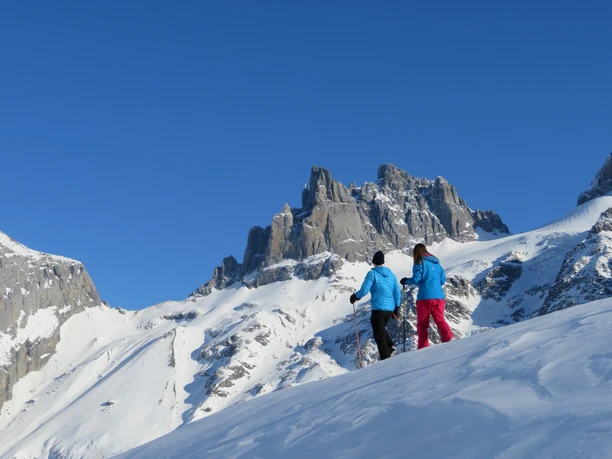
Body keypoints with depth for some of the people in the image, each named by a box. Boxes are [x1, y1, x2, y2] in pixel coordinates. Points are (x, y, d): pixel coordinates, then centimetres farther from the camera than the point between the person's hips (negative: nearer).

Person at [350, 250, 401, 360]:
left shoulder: (372, 273, -6)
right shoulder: (391, 274, 12)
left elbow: (364, 290, -13)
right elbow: (397, 292, 13)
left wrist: (355, 297, 5)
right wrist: (397, 307, 21)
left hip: (378, 309, -6)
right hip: (390, 309, 6)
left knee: (379, 335, -1)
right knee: (381, 329, 28)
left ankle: (386, 359, -6)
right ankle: (390, 345, 7)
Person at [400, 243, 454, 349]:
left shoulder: (420, 263, -4)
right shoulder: (437, 263, 15)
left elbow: (416, 279, -11)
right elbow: (443, 280, 15)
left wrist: (406, 281, 8)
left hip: (425, 297, -5)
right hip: (439, 296, 5)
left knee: (422, 323, 6)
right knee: (440, 319, 2)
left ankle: (423, 347, 5)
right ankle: (449, 338, -22)